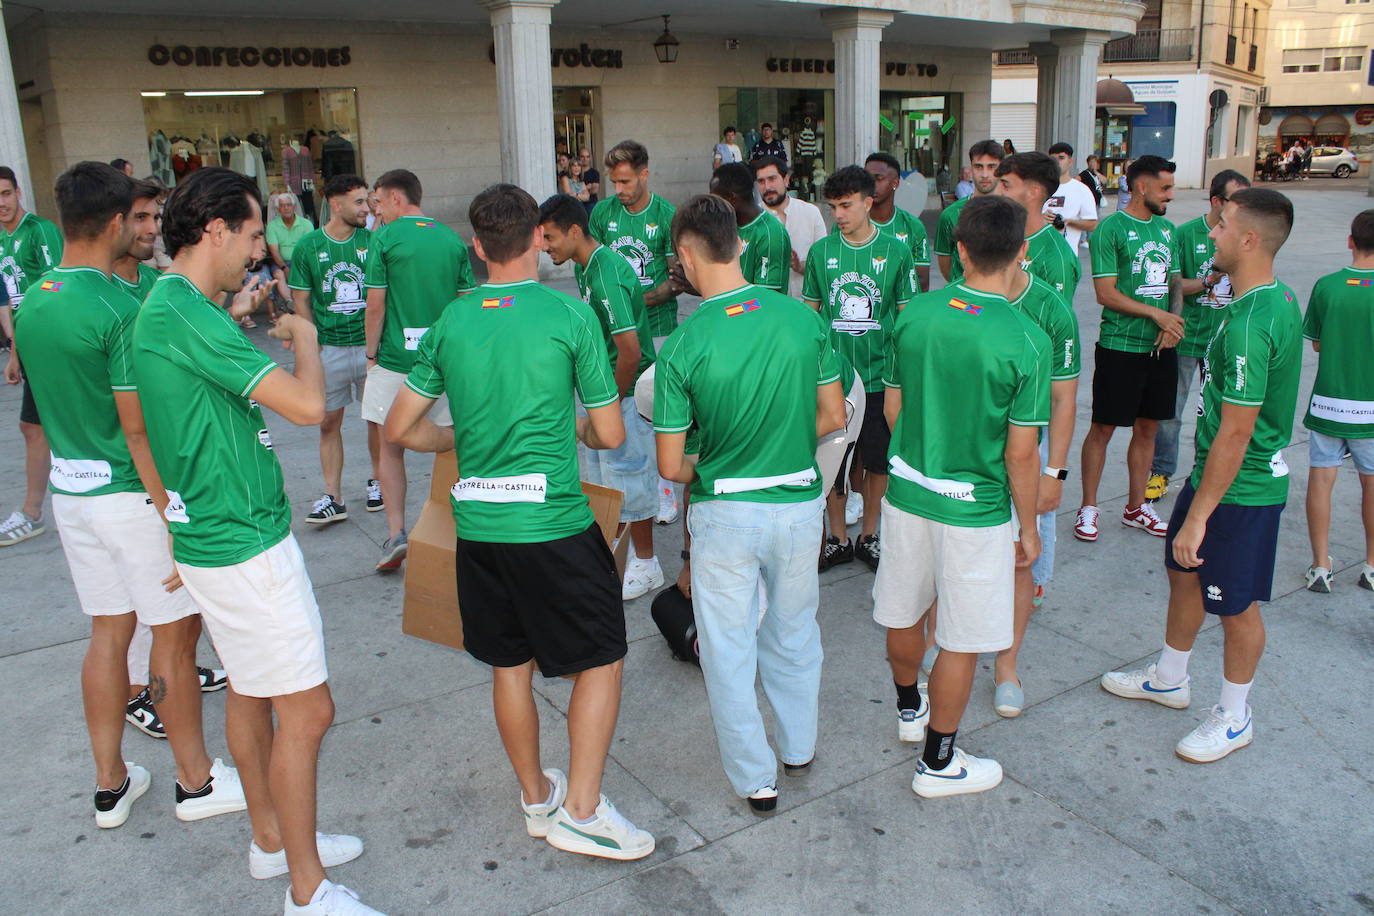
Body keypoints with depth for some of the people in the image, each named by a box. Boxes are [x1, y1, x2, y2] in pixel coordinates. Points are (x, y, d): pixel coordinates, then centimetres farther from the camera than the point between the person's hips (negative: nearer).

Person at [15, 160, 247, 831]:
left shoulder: (31, 304, 5)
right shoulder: (119, 309, -21)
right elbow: (141, 430, -21)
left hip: (69, 491, 8)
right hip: (132, 494, -8)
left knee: (108, 632, 17)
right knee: (175, 635, 6)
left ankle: (110, 784, 28)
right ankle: (196, 781, 20)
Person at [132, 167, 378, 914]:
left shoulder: (165, 305, 9)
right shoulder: (187, 314, -23)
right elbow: (307, 405, -26)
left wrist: (247, 325, 15)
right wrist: (305, 335, -11)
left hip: (219, 534, 11)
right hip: (245, 544, -11)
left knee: (248, 689, 21)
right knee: (306, 708, -1)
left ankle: (273, 839, 39)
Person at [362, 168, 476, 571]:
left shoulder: (384, 238, -6)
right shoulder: (452, 239, 6)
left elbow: (376, 304, -8)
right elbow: (467, 301, 8)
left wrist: (371, 353, 3)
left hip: (396, 358, -3)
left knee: (392, 448, 9)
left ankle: (396, 533, 4)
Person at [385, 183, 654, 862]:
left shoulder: (449, 322, 3)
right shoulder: (570, 315, -8)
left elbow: (400, 429, 9)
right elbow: (610, 434, -5)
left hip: (477, 521, 5)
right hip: (552, 521, -5)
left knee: (510, 664, 17)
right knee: (601, 659, 11)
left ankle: (536, 797, 33)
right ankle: (581, 811, 11)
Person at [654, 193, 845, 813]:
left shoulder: (682, 347, -17)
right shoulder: (803, 319, -8)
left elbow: (670, 466, -12)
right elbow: (833, 417, 2)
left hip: (725, 512, -4)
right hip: (800, 502, 4)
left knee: (728, 647, 14)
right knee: (794, 632, 24)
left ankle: (755, 780, 26)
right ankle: (799, 749, 43)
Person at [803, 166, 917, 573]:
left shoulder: (896, 250, -3)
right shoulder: (821, 251, 0)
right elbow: (809, 311, 8)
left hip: (880, 376, -1)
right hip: (832, 375, 1)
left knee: (878, 461, 9)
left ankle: (869, 535, 28)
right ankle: (838, 539, 24)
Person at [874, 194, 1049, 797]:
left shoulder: (915, 314, -6)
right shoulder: (1026, 342, -18)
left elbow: (892, 409, 3)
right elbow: (1020, 454, -15)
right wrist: (1029, 528, 0)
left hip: (906, 492, 5)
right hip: (974, 509, -5)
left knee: (903, 615, 23)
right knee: (961, 641, 11)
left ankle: (909, 709, 48)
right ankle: (937, 762, 25)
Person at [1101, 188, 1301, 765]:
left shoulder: (1248, 325, -29)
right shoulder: (1278, 299, 4)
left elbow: (1235, 434, -28)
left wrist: (1198, 515, -23)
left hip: (1241, 488, -10)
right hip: (1215, 471, 10)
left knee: (1236, 604, 8)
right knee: (1183, 573, 22)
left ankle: (1235, 718, 28)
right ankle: (1169, 679, 42)